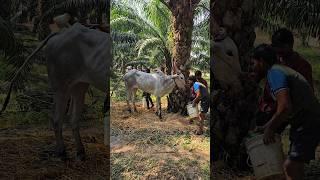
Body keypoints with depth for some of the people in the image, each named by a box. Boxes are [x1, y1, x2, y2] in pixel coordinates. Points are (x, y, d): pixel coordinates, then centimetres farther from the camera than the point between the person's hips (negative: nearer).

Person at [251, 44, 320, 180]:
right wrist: (265, 127, 20)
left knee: (291, 167, -10)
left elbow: (285, 108, -29)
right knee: (291, 166, 15)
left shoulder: (274, 72, -16)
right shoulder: (281, 70, 16)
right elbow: (283, 109, 23)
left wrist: (270, 129, -15)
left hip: (308, 126, -10)